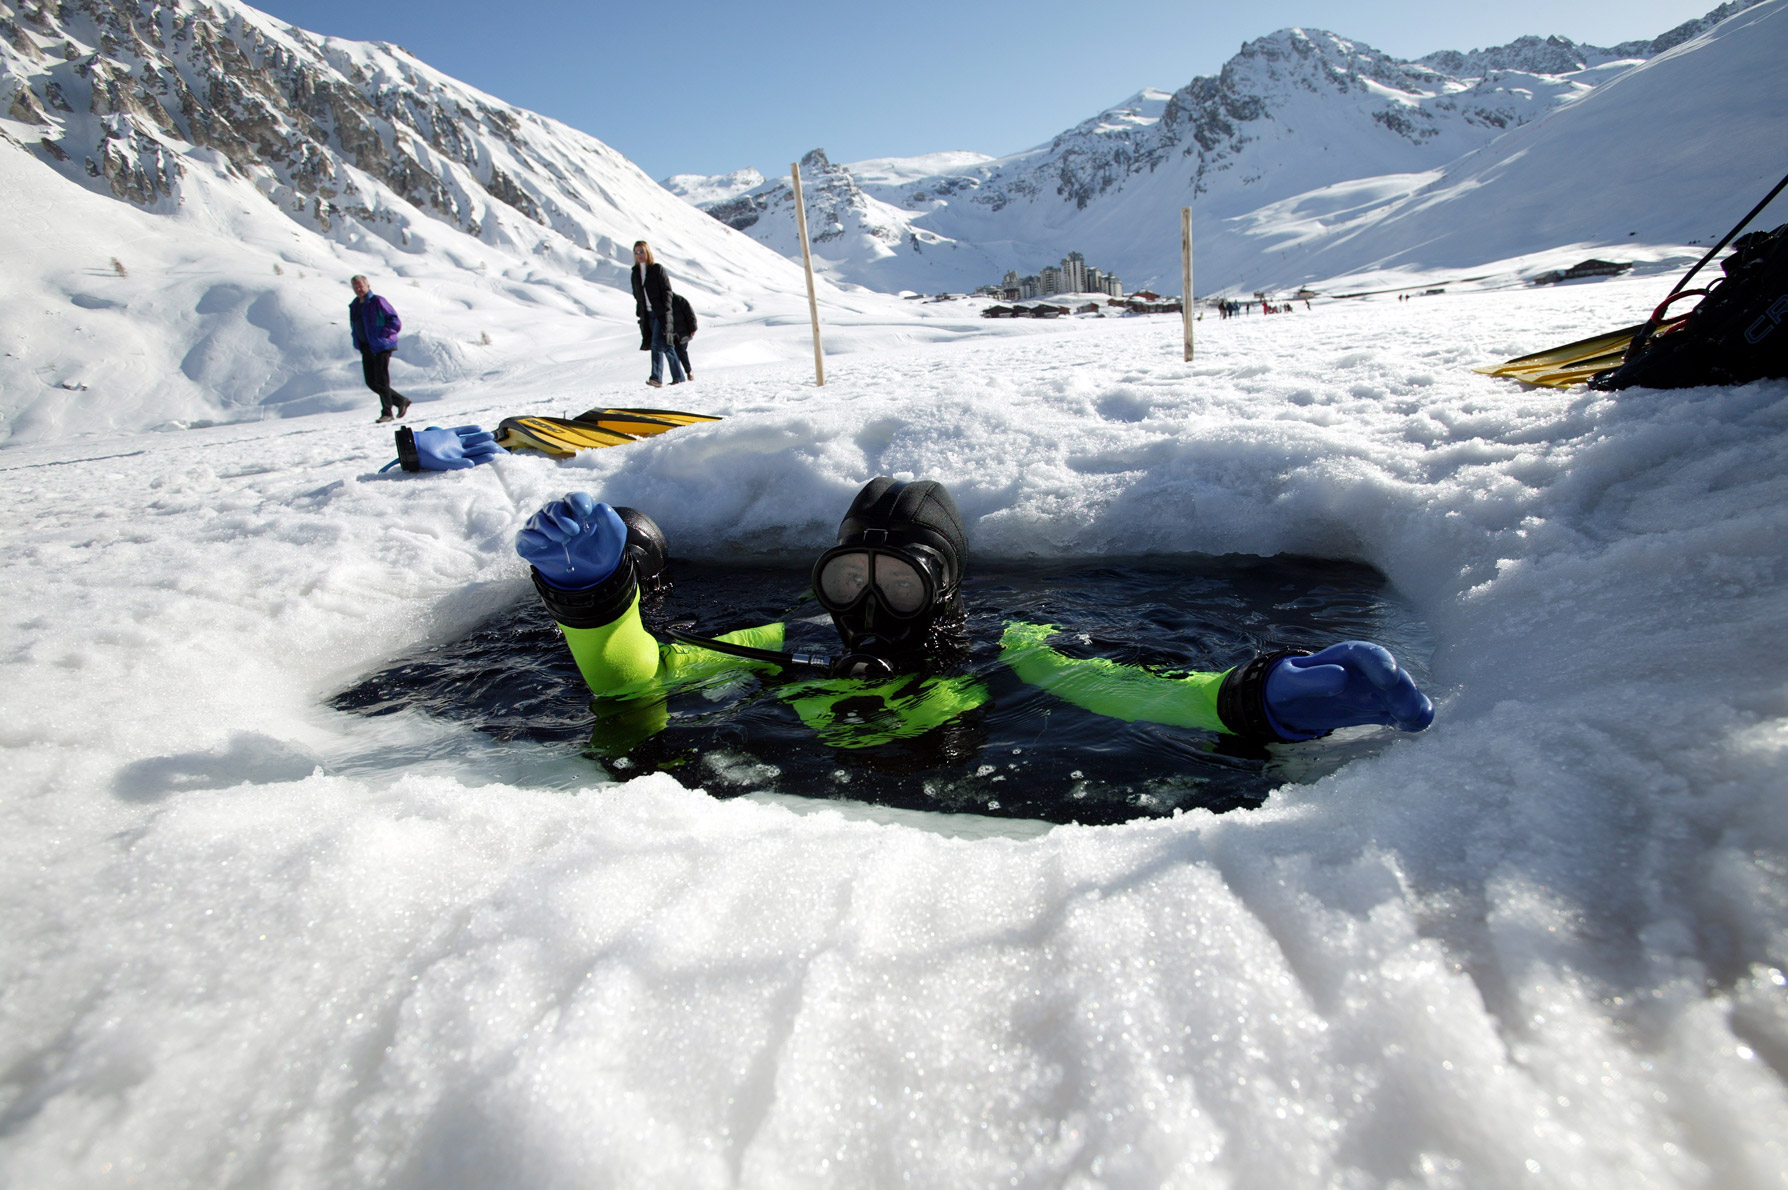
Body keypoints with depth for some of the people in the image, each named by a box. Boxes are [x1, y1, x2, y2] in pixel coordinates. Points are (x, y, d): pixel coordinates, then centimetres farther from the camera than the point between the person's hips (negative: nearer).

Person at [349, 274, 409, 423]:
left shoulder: (377, 301, -8)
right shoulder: (354, 306, 15)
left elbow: (395, 322, -12)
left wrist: (382, 335, -18)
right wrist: (357, 342, 11)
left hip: (381, 346, -8)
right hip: (366, 348, 8)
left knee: (381, 380, -7)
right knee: (371, 382, 5)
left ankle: (387, 412, 2)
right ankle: (401, 401, 17)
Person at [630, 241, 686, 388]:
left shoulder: (657, 269, -3)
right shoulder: (635, 272, 14)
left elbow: (667, 290, -7)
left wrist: (665, 309, -15)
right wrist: (640, 312, 12)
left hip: (661, 313, -6)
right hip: (648, 314, 6)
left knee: (657, 344, -17)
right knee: (666, 346, 9)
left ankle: (657, 378, -23)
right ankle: (678, 377, 16)